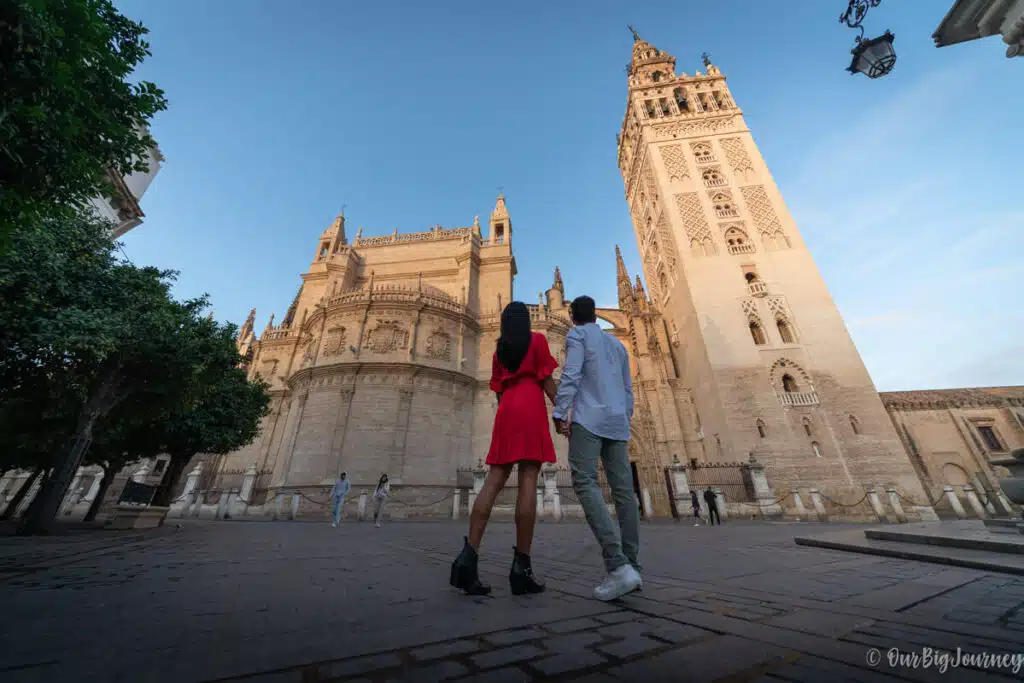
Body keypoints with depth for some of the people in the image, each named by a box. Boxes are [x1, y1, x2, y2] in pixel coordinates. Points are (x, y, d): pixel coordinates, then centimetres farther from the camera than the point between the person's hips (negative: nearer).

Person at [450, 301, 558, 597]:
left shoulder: (499, 349, 23)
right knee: (528, 483, -9)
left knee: (494, 482, -3)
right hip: (531, 409, -5)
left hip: (505, 412, 5)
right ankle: (521, 566, -11)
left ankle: (468, 556, -14)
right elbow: (546, 380, -1)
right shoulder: (538, 339, 9)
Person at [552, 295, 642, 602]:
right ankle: (630, 567, 7)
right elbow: (627, 389, 22)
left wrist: (560, 414, -14)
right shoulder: (618, 344, 25)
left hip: (588, 418, -7)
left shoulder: (577, 335, 6)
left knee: (585, 485, -11)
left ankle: (618, 566, -21)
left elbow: (570, 375, -11)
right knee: (623, 491, 4)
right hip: (617, 422, 7)